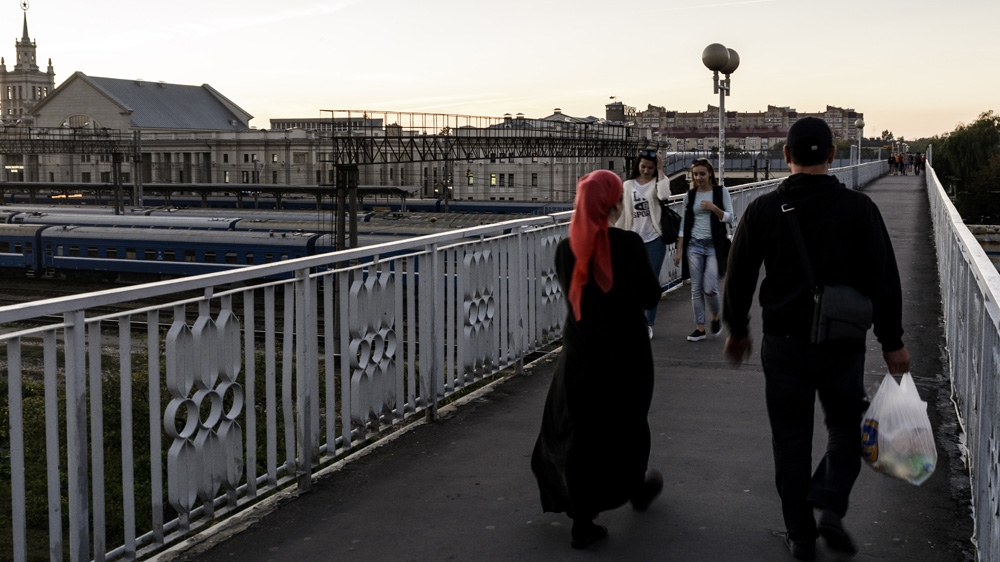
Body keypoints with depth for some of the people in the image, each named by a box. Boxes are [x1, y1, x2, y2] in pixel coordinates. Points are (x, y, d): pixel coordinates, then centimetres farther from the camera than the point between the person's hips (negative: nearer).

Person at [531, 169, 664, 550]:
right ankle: (636, 489, 44)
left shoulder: (567, 248, -4)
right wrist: (647, 278, 7)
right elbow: (650, 297, -12)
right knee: (628, 422, 20)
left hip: (580, 351, 2)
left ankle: (582, 520, 7)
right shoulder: (628, 244, -16)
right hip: (626, 350, -2)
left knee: (580, 430, 8)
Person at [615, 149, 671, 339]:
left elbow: (664, 195, -25)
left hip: (654, 240, -2)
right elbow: (622, 213, 7)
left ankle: (649, 324, 11)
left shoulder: (658, 182, -1)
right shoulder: (628, 185, 5)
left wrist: (660, 171, -18)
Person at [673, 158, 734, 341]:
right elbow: (684, 223, 10)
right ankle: (700, 328, 10)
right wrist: (679, 250, 7)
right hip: (694, 245, 3)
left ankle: (716, 316, 20)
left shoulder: (721, 191, 0)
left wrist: (714, 208, -19)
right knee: (696, 288, 2)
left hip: (714, 245, -3)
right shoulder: (690, 195, 7)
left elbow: (730, 218, -2)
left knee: (710, 288, -9)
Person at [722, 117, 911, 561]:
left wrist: (737, 330, 17)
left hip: (783, 342, 1)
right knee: (845, 425, 17)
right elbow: (884, 280, -4)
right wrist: (892, 342, 4)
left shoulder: (762, 210, -4)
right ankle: (830, 507, -3)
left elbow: (738, 278, 3)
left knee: (791, 437, 10)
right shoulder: (858, 208, -6)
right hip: (843, 342, 0)